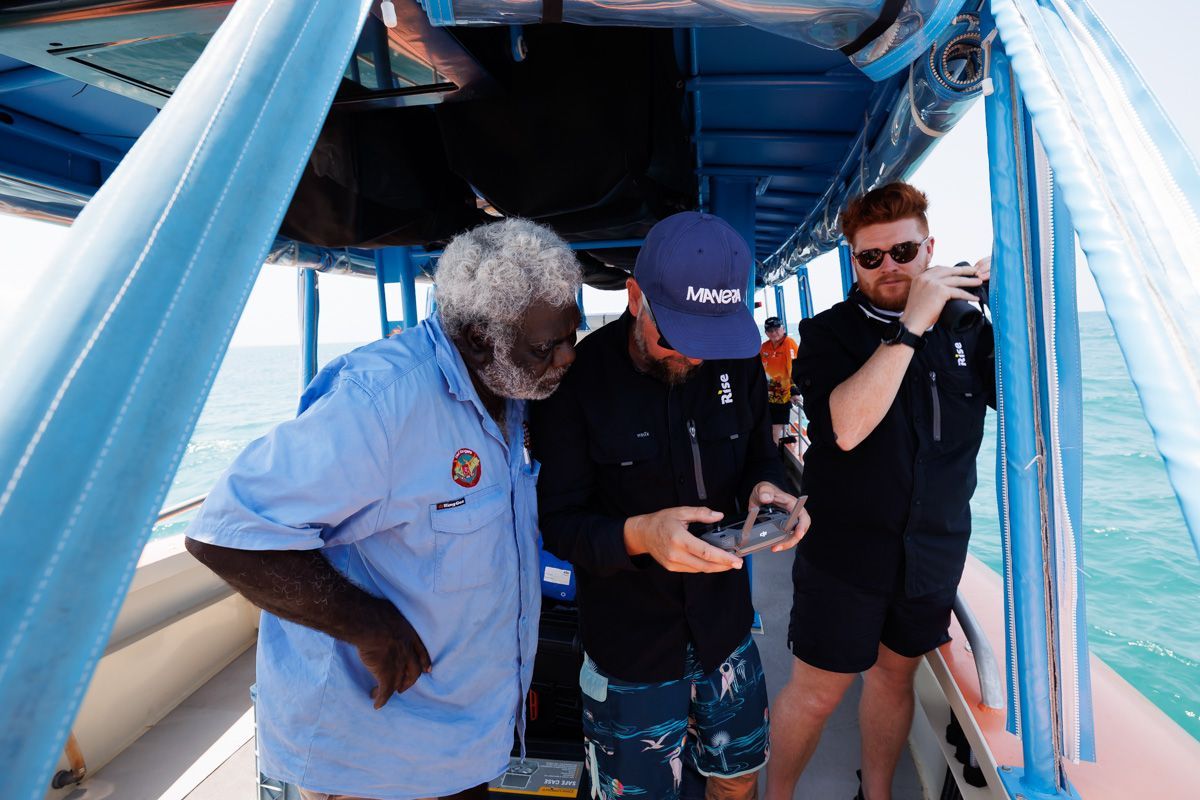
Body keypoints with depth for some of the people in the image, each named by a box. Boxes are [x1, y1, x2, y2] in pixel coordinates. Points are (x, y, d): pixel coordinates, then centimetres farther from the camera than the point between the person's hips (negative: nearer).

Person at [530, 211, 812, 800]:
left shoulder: (738, 363, -6)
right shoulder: (579, 377, -20)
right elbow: (558, 521, -16)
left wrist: (764, 488, -16)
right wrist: (637, 533, -35)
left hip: (725, 622, 4)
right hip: (628, 638, -4)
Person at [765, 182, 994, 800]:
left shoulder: (967, 327, 3)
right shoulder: (829, 333, -9)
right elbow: (846, 427, -26)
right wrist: (912, 324, -27)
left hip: (935, 551, 4)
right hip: (845, 552, -4)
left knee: (895, 675, 22)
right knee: (815, 693, 6)